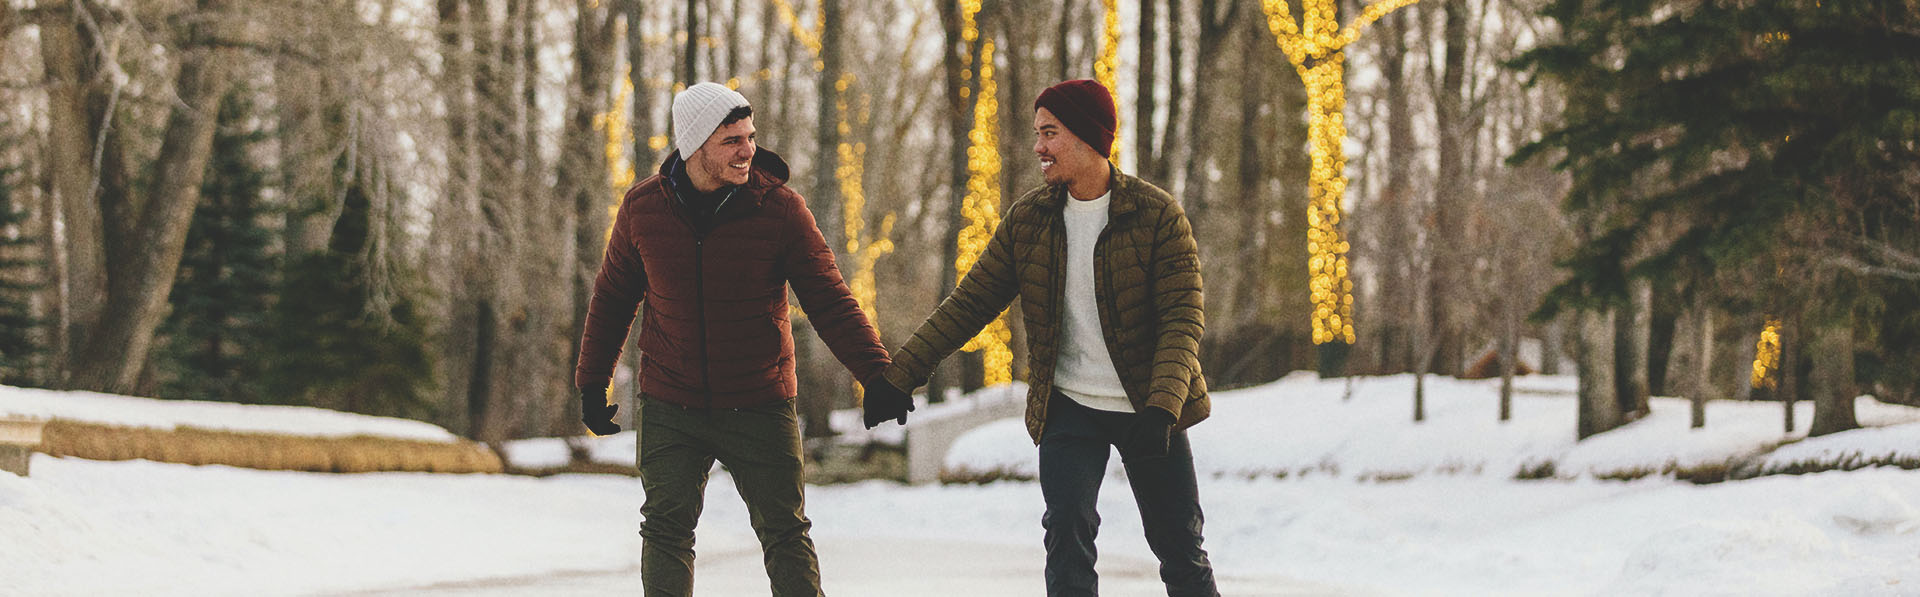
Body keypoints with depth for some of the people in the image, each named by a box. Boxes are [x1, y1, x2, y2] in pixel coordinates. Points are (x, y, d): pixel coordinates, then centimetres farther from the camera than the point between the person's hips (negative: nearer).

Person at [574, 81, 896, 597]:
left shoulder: (780, 209, -10)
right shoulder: (643, 207, -3)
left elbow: (829, 302, -8)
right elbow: (612, 298, 11)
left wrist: (877, 373, -20)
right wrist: (592, 381, 11)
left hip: (759, 410, -1)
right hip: (670, 409, 1)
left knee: (786, 535, 4)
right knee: (667, 529, -3)